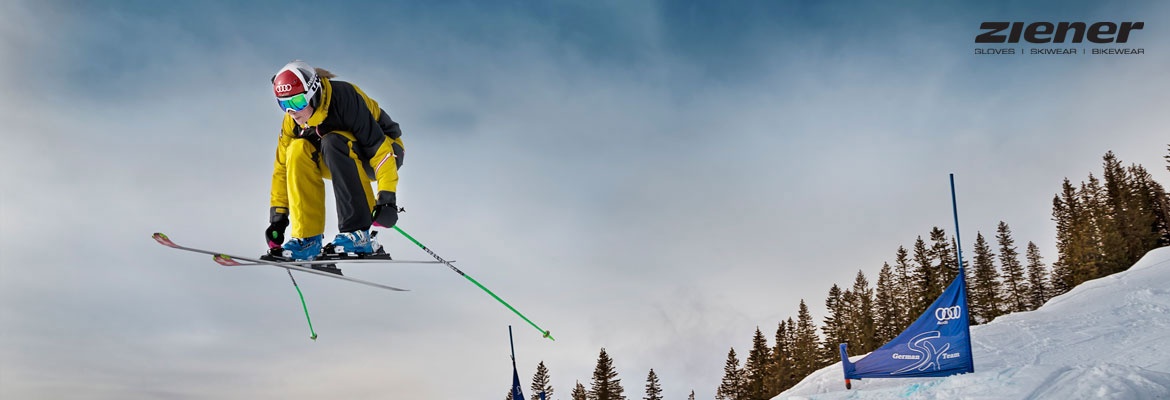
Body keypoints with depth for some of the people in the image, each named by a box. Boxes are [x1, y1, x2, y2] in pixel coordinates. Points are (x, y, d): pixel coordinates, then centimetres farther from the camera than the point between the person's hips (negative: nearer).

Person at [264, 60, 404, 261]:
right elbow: (282, 167, -2)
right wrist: (278, 215, -7)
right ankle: (307, 237, -18)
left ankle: (357, 234, -33)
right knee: (298, 150, -19)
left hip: (386, 150, -6)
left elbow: (378, 146, -30)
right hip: (342, 162, 6)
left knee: (332, 143, -33)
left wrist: (386, 197, -35)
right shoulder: (292, 121, -9)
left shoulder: (344, 97, -28)